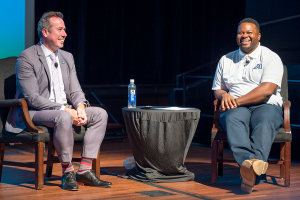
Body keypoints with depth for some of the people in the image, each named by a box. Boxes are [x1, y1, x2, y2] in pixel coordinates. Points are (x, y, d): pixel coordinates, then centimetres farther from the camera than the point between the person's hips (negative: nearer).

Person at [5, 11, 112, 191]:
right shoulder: (27, 58, -10)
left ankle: (85, 170, -14)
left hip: (65, 110, 8)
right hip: (34, 114, -8)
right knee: (63, 118, -38)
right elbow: (33, 98, -18)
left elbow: (75, 91, 11)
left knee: (100, 114, -11)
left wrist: (80, 106, -14)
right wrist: (65, 110, -25)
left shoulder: (67, 57, 14)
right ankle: (68, 172, -22)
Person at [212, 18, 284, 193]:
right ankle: (249, 161, -61)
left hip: (266, 106, -2)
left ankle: (253, 168, -62)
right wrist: (224, 95, 0)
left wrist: (237, 101, -12)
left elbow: (267, 90, -7)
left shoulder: (271, 58, 7)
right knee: (232, 119, -35)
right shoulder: (226, 60, 22)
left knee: (264, 121, -38)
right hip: (236, 107, 2)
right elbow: (217, 89, 26)